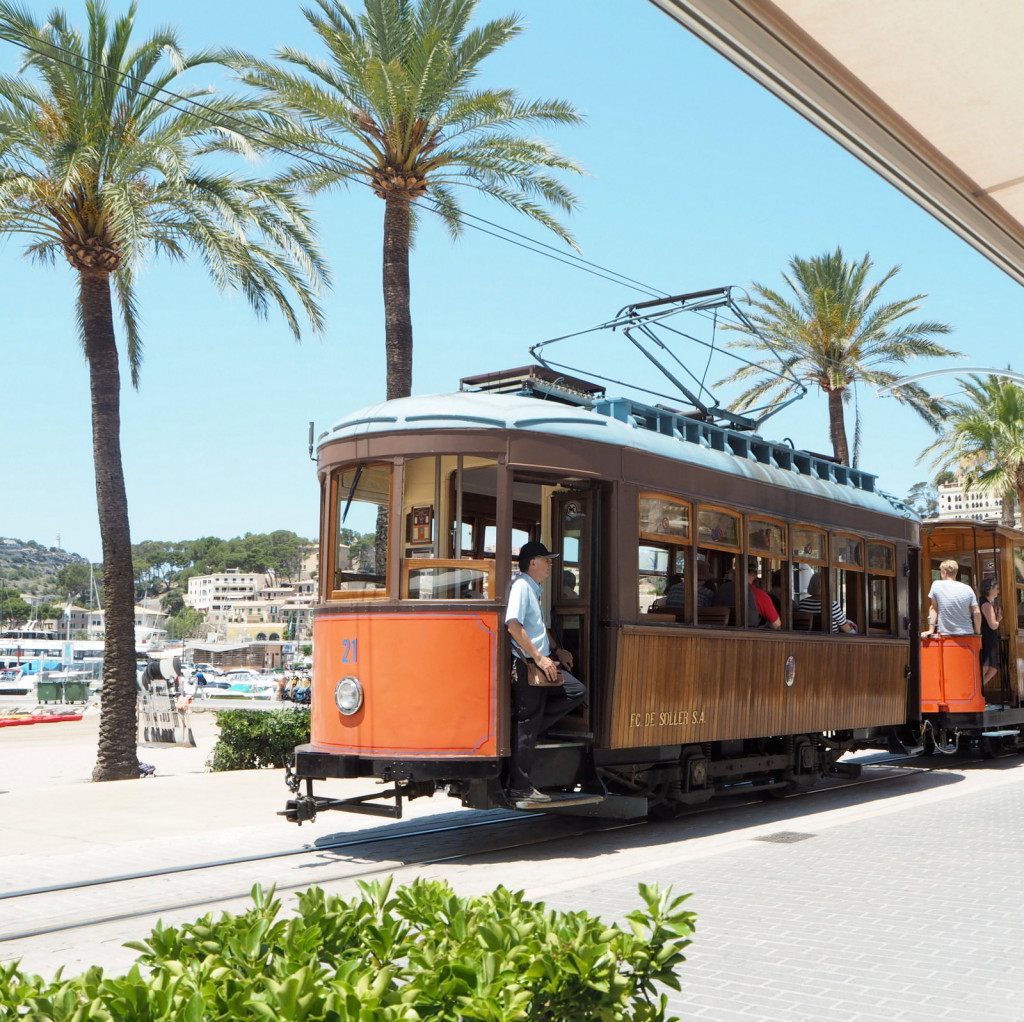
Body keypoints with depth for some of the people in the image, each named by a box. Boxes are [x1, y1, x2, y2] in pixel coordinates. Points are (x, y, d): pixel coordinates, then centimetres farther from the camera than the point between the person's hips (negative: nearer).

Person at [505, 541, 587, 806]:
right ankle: (520, 789, 1)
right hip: (527, 665, -10)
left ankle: (532, 729, 7)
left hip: (541, 664, 10)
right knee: (526, 726, -5)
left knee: (576, 692, 6)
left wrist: (556, 651, 22)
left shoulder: (534, 589, 18)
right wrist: (539, 658, -23)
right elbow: (513, 625, -24)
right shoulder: (521, 586, -12)